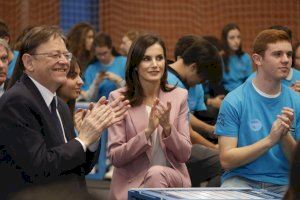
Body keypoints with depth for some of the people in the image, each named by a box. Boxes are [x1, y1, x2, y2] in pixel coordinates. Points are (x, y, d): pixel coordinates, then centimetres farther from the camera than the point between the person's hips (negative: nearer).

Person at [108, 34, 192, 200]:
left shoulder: (179, 96, 5)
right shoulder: (118, 98, -2)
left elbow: (184, 155, 2)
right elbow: (115, 157, -7)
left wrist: (167, 126, -16)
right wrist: (148, 130, -19)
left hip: (173, 180, 2)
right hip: (131, 185, -2)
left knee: (156, 173, -31)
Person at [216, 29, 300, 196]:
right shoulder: (234, 101, -6)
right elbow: (226, 160, -10)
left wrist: (285, 136, -14)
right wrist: (269, 140, -19)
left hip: (283, 182, 3)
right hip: (241, 180, -3)